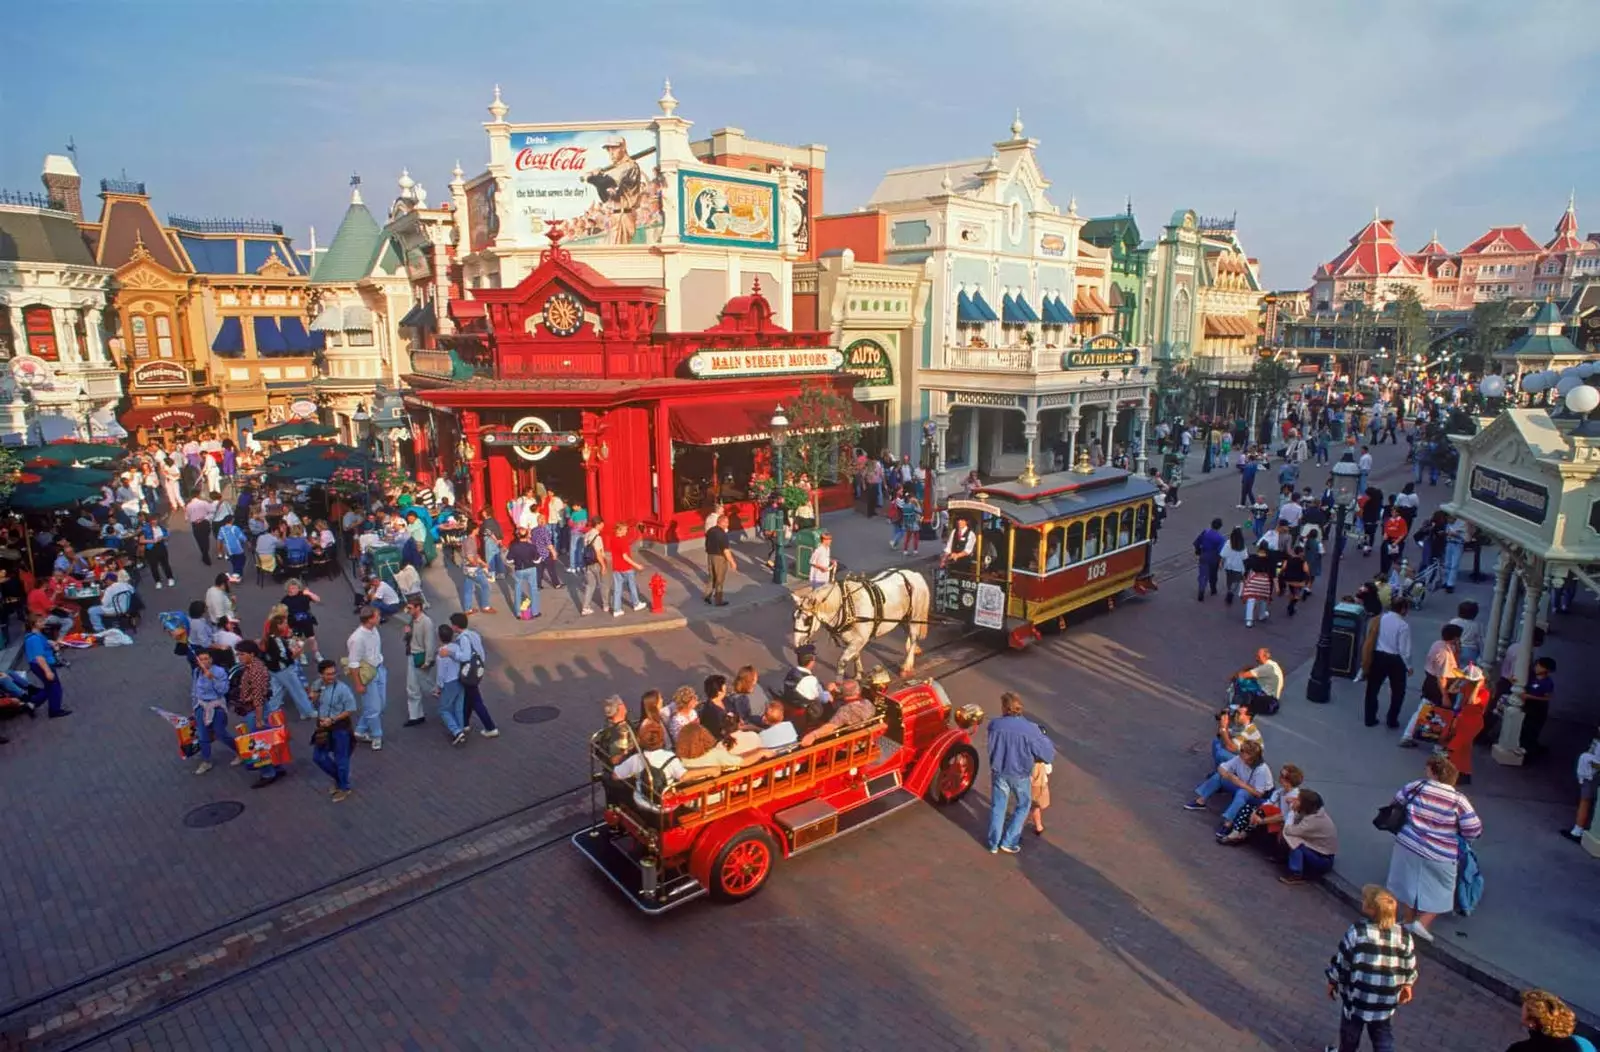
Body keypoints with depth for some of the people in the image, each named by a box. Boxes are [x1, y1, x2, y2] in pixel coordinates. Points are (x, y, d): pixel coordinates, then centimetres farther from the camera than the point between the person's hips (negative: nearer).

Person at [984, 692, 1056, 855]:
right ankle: (1008, 842, 24)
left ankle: (994, 844, 28)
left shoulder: (994, 725, -18)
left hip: (999, 772, 2)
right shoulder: (1030, 729, -23)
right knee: (1023, 805, 22)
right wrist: (1043, 737, 7)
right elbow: (1048, 753, -11)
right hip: (1021, 774, -1)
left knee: (997, 807, 18)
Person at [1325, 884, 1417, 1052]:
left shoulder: (1356, 932, -21)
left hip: (1357, 996, -3)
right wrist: (1406, 986, 22)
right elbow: (1409, 968, 2)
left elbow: (1341, 961, -13)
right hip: (1386, 1000, 3)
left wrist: (1332, 982, 3)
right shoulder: (1404, 936, -12)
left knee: (1350, 1034, 20)